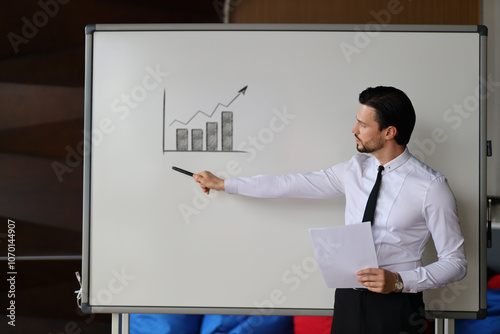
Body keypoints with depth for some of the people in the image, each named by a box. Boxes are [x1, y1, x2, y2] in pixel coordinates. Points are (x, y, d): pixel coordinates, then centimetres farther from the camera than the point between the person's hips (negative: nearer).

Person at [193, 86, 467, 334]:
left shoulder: (431, 186, -11)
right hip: (348, 300, 5)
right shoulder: (355, 170, 5)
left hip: (394, 306, -5)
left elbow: (455, 262, -8)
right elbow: (292, 185, 10)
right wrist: (222, 184, 13)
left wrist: (399, 281, -21)